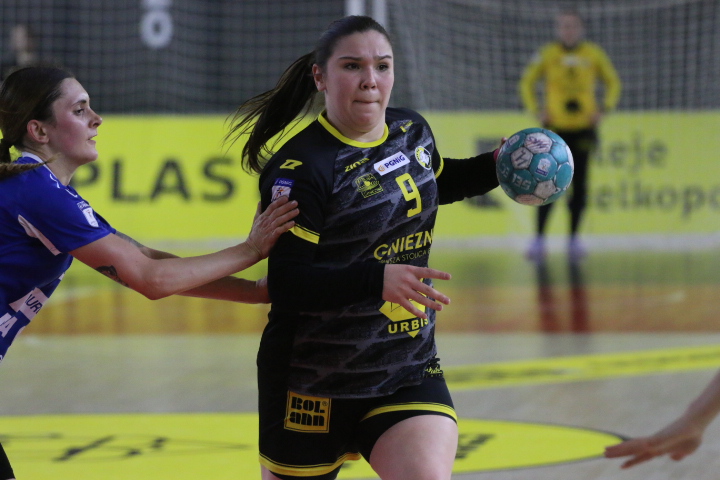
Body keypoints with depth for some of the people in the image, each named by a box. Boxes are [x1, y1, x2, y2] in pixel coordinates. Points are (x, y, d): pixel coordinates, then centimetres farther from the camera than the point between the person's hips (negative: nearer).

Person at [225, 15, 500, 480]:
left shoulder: (413, 132, 4)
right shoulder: (301, 167, -18)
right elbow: (286, 284, -26)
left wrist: (494, 167, 13)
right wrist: (378, 280, -36)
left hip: (409, 371, 4)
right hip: (314, 384, -4)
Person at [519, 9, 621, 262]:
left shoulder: (593, 54, 0)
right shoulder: (548, 54, -4)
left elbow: (613, 82, 12)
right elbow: (527, 83, 6)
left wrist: (603, 109, 0)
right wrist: (537, 110, -5)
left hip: (583, 127, 2)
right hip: (556, 127, -2)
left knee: (579, 185, 4)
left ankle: (574, 239, 13)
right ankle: (539, 238, 0)